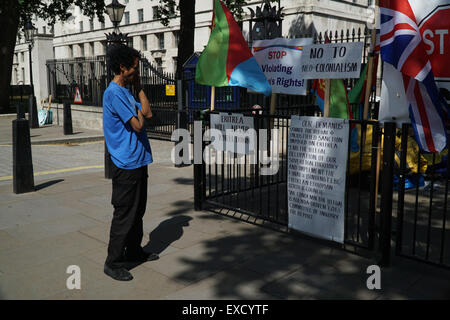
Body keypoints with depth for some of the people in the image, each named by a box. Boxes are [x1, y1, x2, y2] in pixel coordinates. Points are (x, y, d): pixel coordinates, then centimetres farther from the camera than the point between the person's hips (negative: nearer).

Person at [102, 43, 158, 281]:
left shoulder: (125, 91, 14)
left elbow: (148, 114, 13)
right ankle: (113, 263, 10)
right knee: (124, 214, -2)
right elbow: (138, 125, -19)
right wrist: (139, 90, -9)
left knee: (137, 211, 18)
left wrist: (139, 89, 7)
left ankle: (134, 251, 33)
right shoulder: (114, 93, -16)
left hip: (137, 162, 10)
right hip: (126, 165, -10)